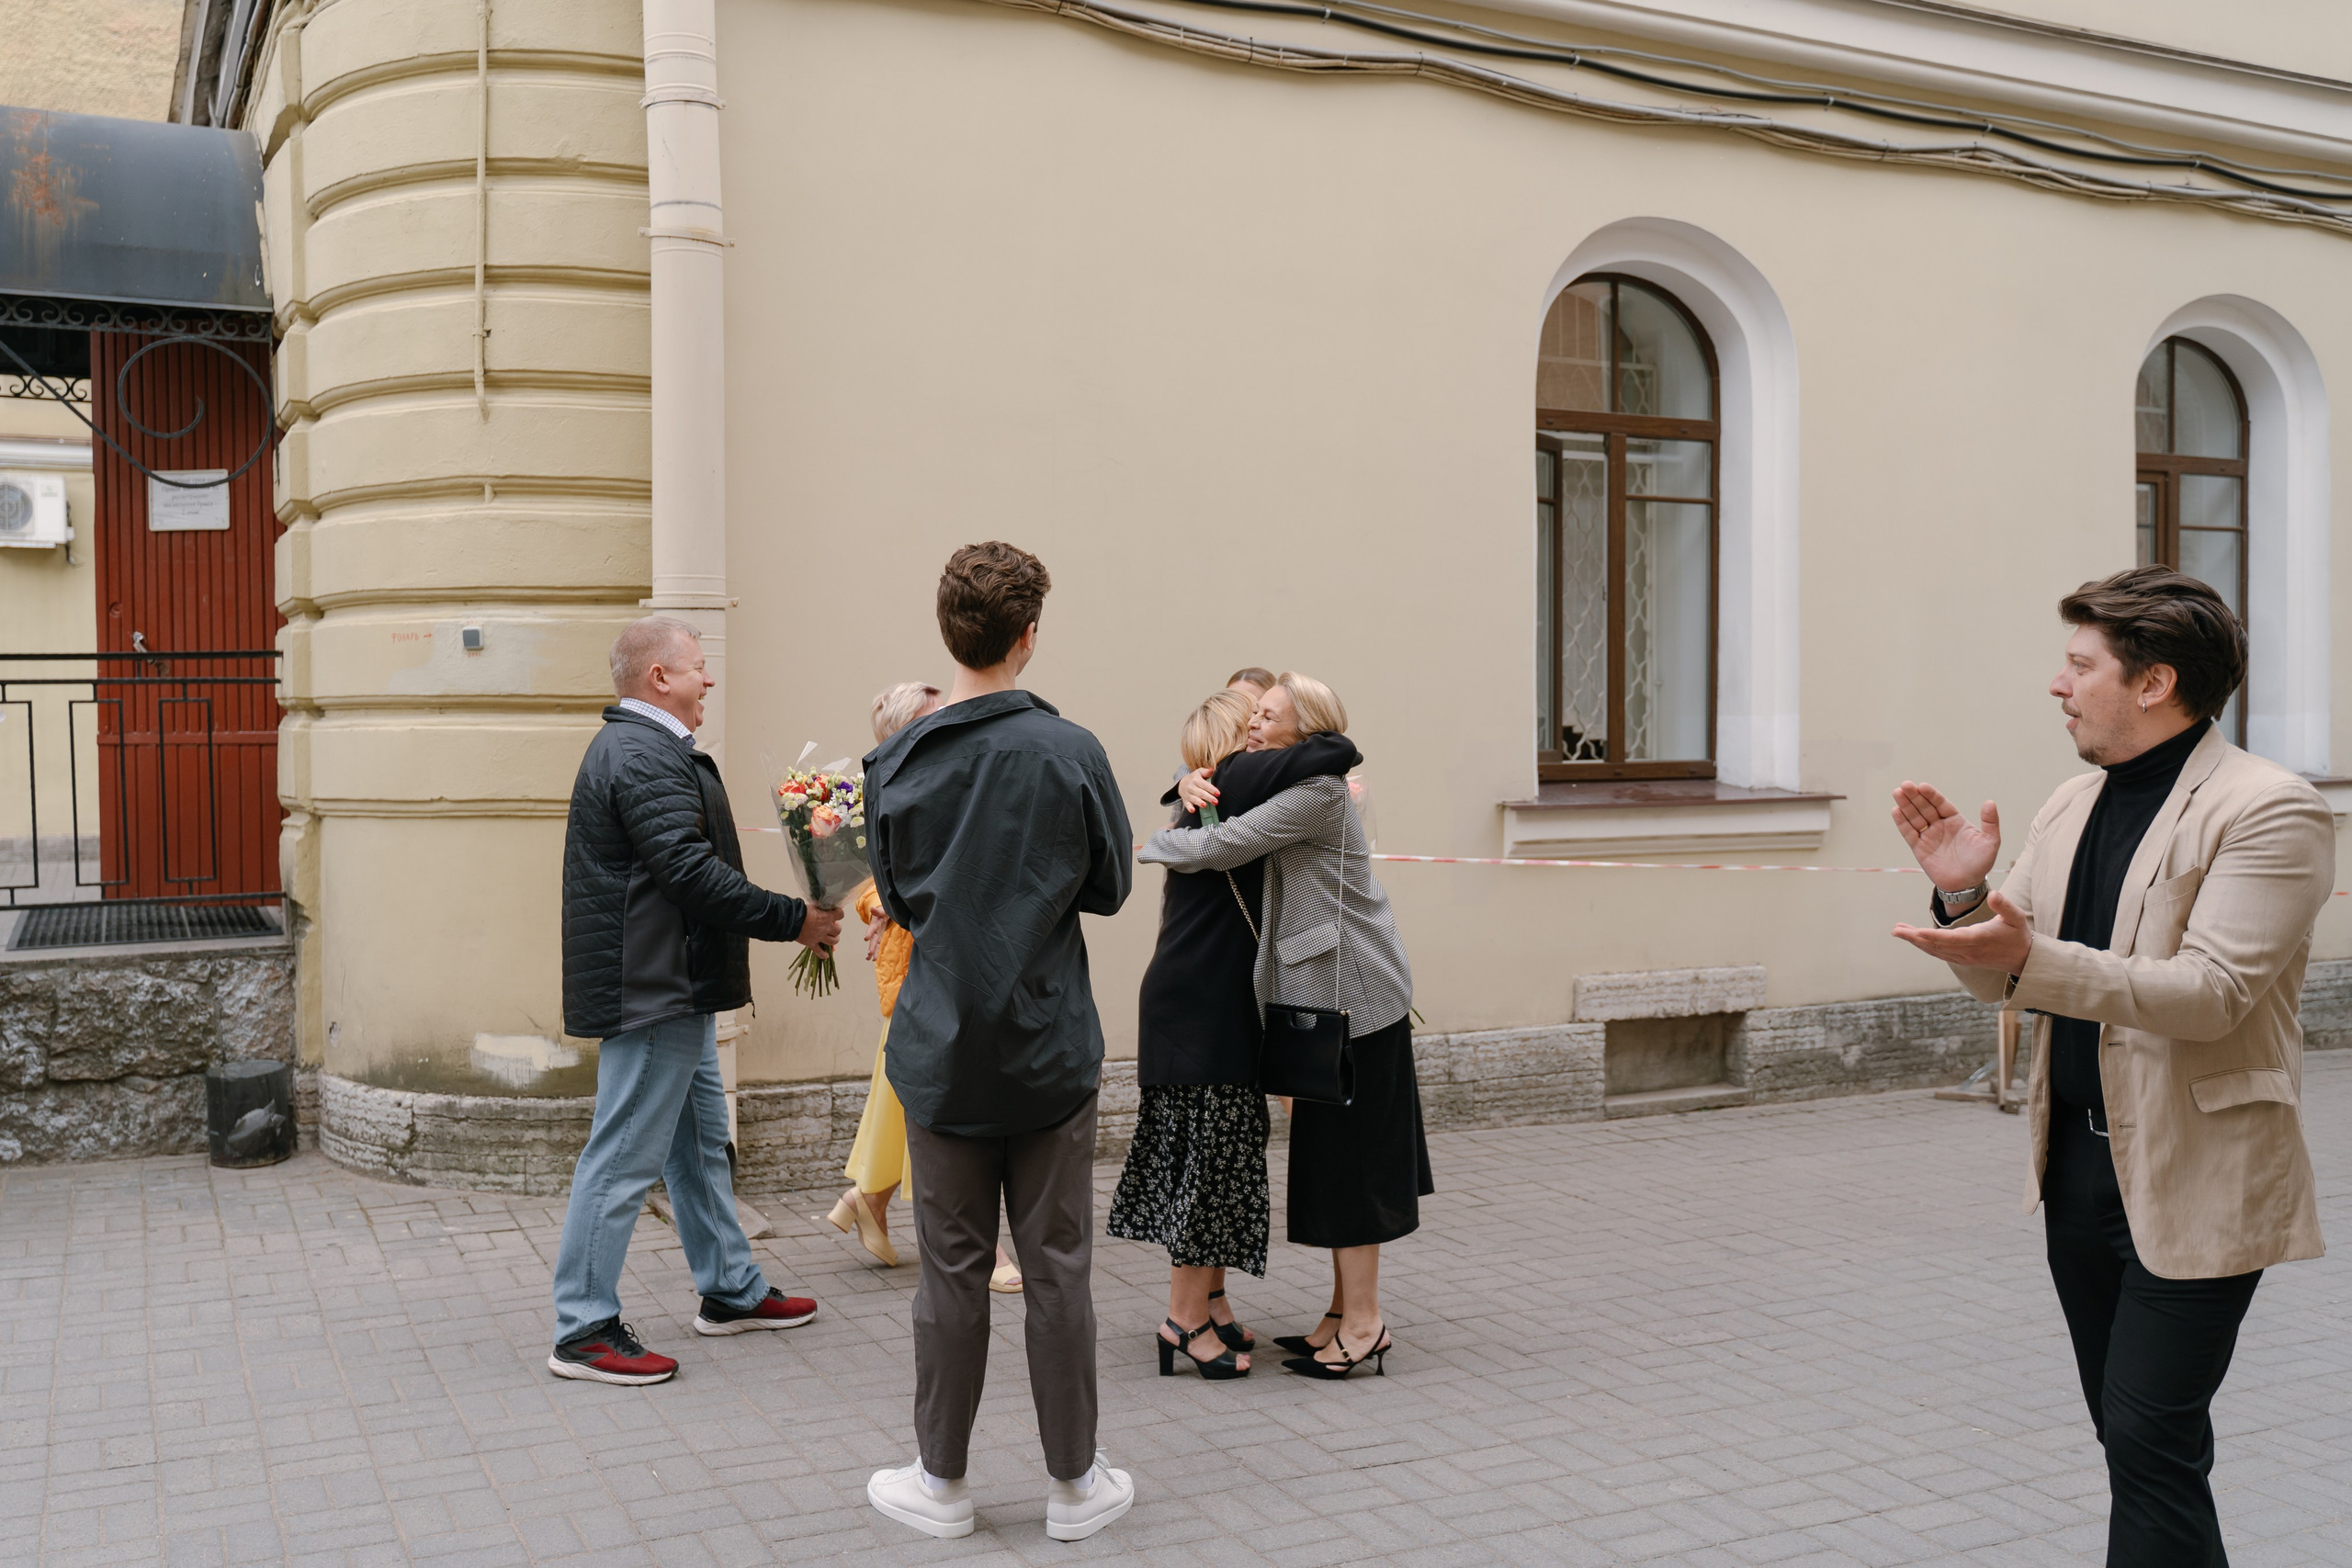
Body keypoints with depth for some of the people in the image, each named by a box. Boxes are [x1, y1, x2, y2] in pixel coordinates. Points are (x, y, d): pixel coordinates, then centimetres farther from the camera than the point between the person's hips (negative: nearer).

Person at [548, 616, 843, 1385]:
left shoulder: (641, 747, 17)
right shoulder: (644, 757, -19)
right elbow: (691, 873, -26)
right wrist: (793, 920, -20)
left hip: (674, 987, 12)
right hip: (650, 991, -12)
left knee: (701, 1142, 19)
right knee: (625, 1156, -4)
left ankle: (731, 1290, 31)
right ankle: (583, 1330, 4)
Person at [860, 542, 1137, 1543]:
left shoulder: (896, 762, -4)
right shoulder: (1069, 753, -9)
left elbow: (897, 899, 7)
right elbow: (1110, 889, 2)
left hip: (942, 1049, 1)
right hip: (1050, 1049, -1)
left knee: (952, 1273, 10)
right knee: (1057, 1272, 8)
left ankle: (940, 1483, 22)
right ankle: (1075, 1484, 21)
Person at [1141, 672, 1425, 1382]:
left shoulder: (1316, 793, -18)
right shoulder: (1283, 790, 13)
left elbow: (1220, 847, -22)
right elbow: (1221, 790, 28)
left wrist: (1145, 843, -5)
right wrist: (1190, 783, 3)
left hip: (1353, 994, -10)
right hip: (1327, 995, 10)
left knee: (1346, 1156, -5)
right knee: (1331, 1155, 13)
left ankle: (1363, 1323, 3)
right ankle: (1345, 1312, 21)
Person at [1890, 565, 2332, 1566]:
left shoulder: (2269, 809, -13)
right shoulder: (2071, 805, 10)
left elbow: (2212, 991, -23)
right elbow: (2003, 978, 12)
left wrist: (2031, 959, -33)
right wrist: (1963, 895, -8)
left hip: (2193, 1183, -7)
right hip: (2080, 1167, 8)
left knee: (2153, 1443, -5)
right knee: (2129, 1436, 17)